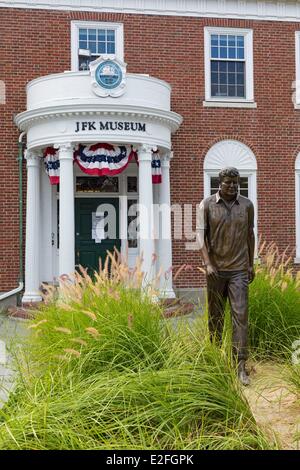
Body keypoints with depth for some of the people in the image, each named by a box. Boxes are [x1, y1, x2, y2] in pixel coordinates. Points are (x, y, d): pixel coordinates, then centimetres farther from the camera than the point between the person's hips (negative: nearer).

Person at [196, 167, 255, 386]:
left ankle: (241, 365, -4)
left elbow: (250, 235, 13)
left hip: (239, 269, 1)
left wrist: (251, 264, 14)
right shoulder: (207, 204, -2)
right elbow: (201, 234, -6)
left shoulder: (247, 205, 4)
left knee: (241, 314, -7)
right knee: (215, 314, 11)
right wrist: (208, 263, -17)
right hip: (215, 269, 0)